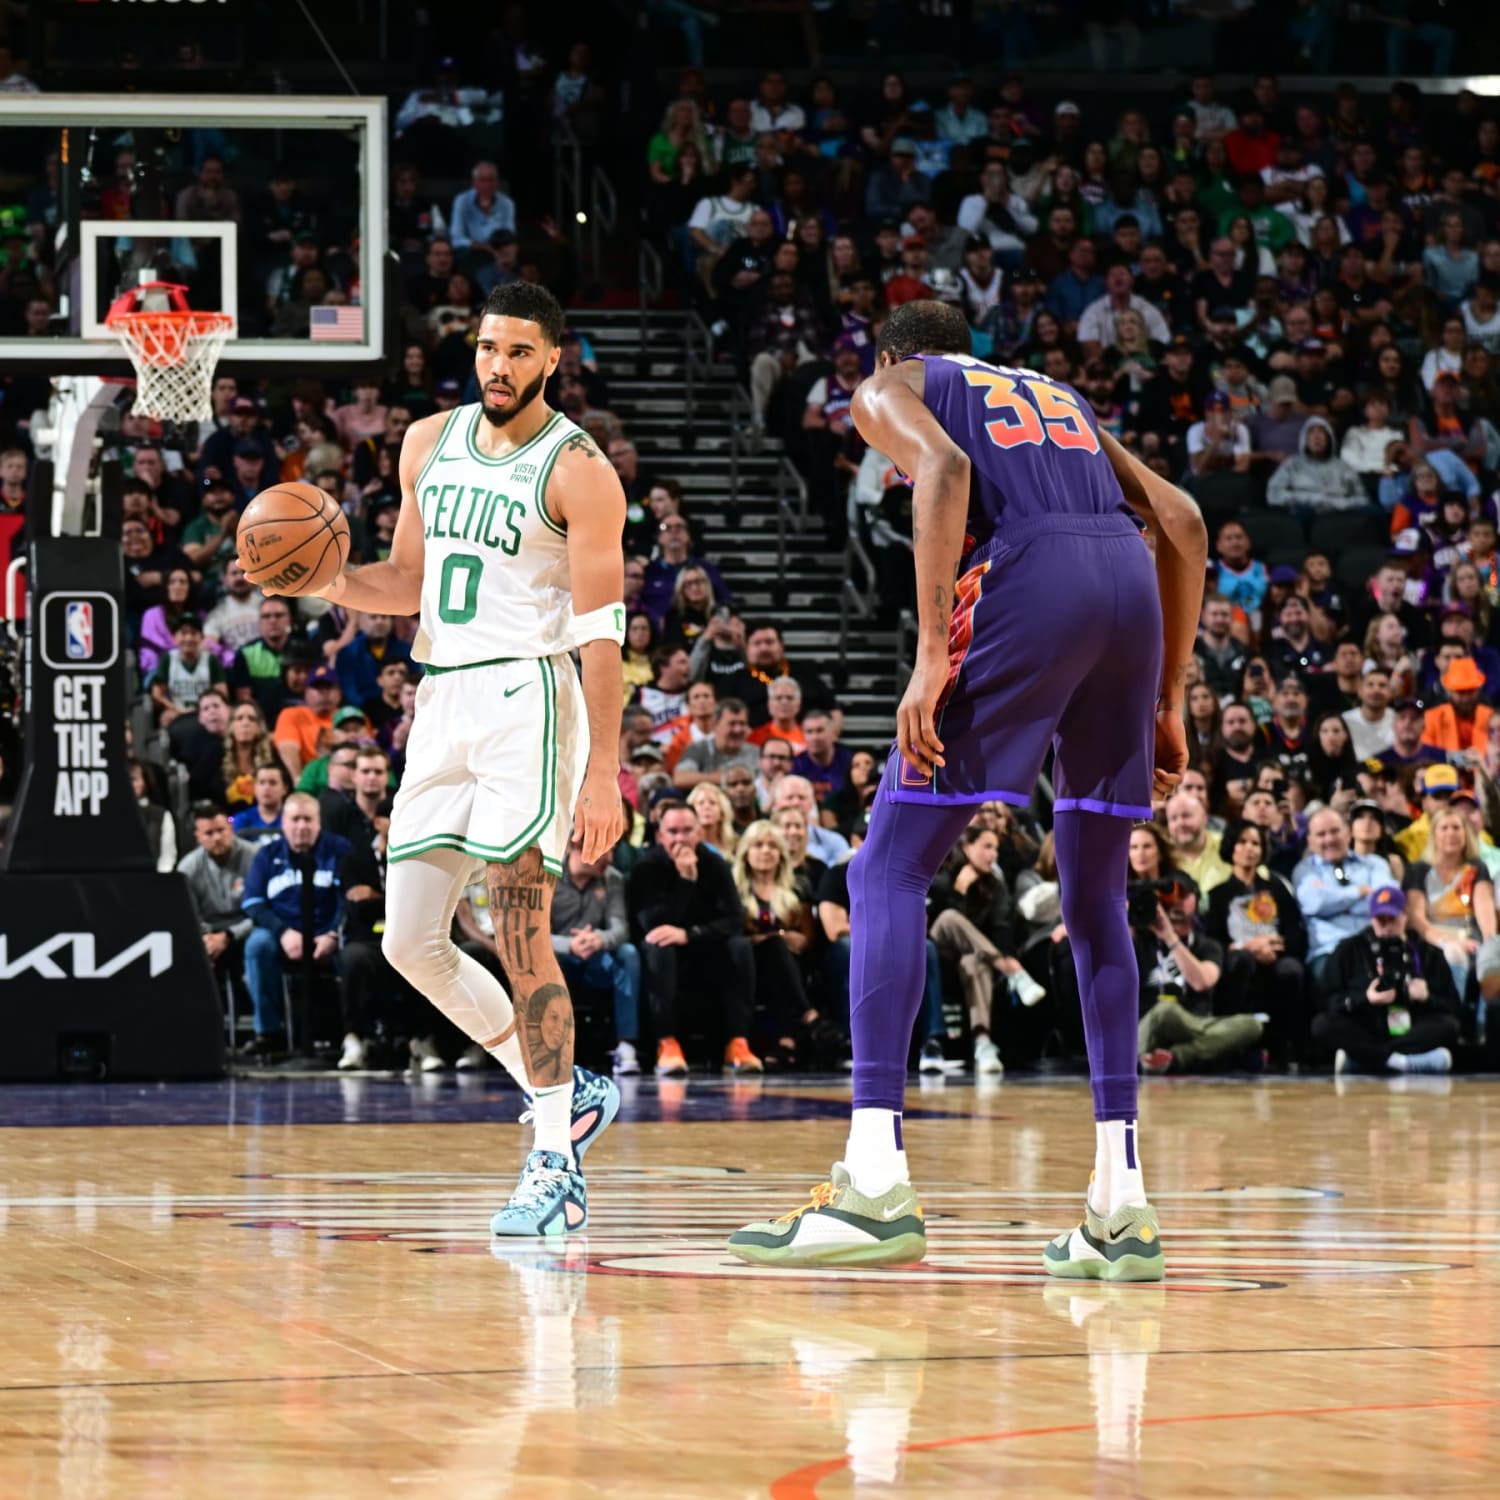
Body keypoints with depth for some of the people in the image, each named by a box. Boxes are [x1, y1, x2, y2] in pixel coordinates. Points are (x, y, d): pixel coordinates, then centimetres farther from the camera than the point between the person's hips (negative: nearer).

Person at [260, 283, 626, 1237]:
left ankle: (556, 1169, -13)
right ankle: (565, 1094, 21)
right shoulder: (431, 443, 13)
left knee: (520, 932, -16)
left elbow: (600, 630, -11)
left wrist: (604, 772, -18)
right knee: (411, 943, 4)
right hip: (442, 698, 7)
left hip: (527, 695, -7)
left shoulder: (577, 470, -7)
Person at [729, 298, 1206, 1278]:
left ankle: (877, 1187, -12)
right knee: (1096, 900, 16)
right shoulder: (1053, 396, 35)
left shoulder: (888, 387, 20)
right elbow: (1181, 522, 23)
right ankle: (1121, 1208, 10)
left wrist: (933, 654, -12)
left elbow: (944, 470, -5)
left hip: (1023, 576, -5)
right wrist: (1169, 701, 24)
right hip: (1131, 583, 6)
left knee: (889, 872, 0)